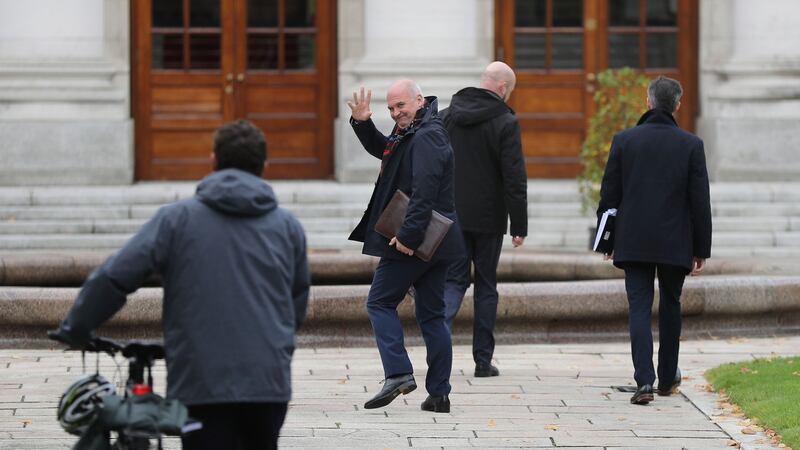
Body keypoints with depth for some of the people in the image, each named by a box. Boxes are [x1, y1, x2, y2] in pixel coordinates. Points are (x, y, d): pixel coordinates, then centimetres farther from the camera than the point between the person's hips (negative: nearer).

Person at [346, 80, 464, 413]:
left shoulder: (426, 137, -16)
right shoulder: (411, 132, 16)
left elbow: (424, 192, -26)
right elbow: (382, 150, 33)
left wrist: (407, 235, -27)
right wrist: (362, 123, 16)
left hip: (412, 242, -10)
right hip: (435, 242, 10)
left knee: (380, 302, -2)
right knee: (432, 314, 9)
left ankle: (398, 374, -12)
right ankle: (438, 394, 9)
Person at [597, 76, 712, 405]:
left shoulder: (624, 141, -2)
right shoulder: (691, 145, -4)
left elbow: (609, 195, 1)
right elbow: (700, 201, -3)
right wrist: (701, 249, 4)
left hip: (634, 241, 0)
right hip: (675, 242, 0)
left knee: (639, 308, -1)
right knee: (670, 306, 17)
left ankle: (644, 381, -17)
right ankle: (667, 379, 26)